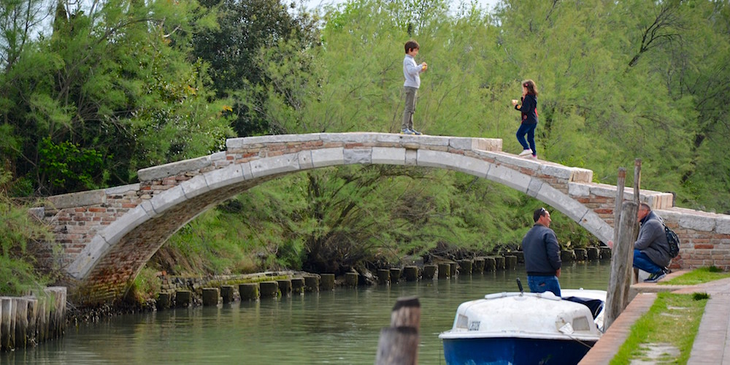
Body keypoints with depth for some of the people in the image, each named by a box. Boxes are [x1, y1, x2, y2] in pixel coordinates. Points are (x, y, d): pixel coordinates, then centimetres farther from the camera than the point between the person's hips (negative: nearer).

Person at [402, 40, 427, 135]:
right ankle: (404, 128, -15)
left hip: (414, 86, 10)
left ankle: (410, 128, 13)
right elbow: (411, 71, -25)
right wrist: (421, 66, -19)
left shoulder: (411, 60, 21)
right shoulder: (407, 60, -10)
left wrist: (421, 70, 10)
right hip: (410, 86, -10)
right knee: (409, 107, -12)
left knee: (412, 109, 11)